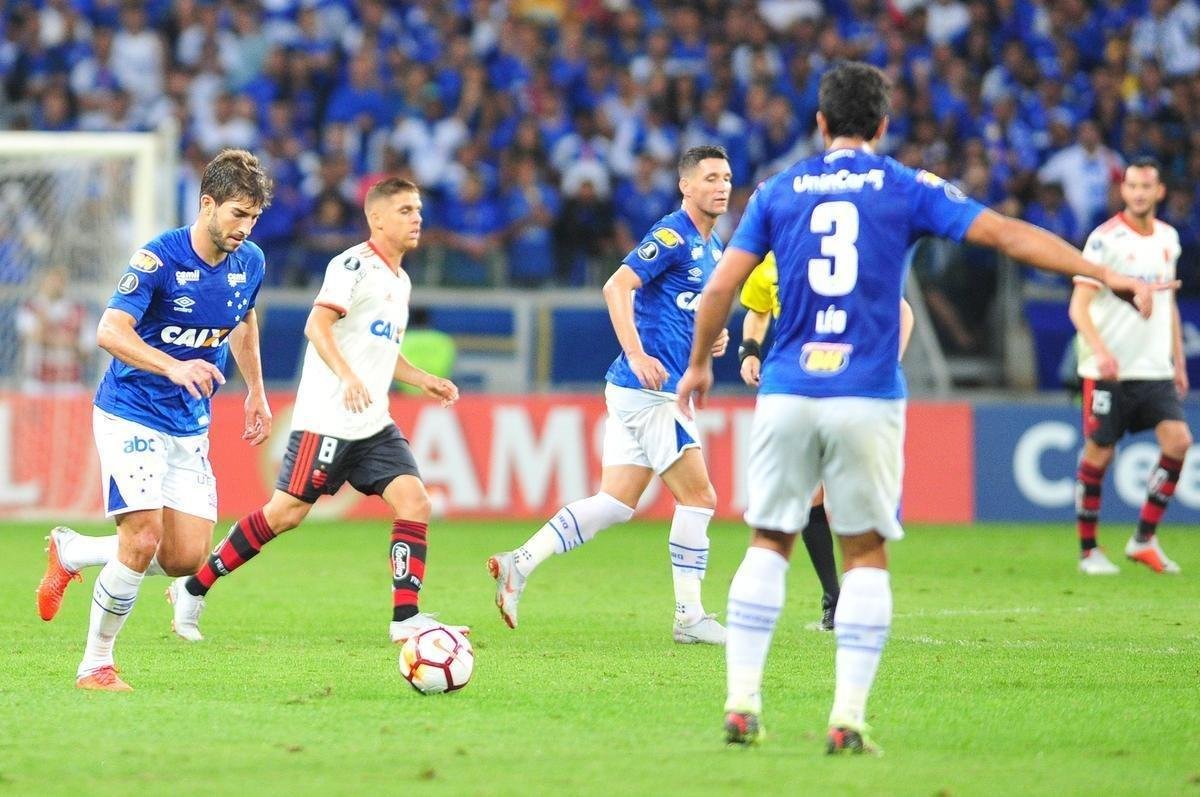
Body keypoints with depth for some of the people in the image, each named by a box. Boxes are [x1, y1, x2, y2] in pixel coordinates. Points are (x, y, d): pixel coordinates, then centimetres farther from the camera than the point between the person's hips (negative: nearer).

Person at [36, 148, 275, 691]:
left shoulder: (249, 263, 2)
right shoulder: (159, 258, -18)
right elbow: (110, 332, -27)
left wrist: (256, 393, 24)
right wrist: (174, 366, -40)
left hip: (190, 429, 6)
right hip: (131, 416, -6)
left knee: (187, 559, -2)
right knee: (143, 539, -19)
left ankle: (70, 553, 22)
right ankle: (95, 665, -2)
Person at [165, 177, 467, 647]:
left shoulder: (400, 280, 19)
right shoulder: (355, 265, -9)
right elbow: (316, 326, -19)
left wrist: (423, 380, 17)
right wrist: (346, 377, -32)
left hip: (373, 423, 8)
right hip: (327, 417, -8)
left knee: (414, 501, -9)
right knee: (286, 511, -6)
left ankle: (406, 620, -9)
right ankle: (193, 590, 7)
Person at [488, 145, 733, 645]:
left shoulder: (712, 246, 18)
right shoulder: (673, 236, -12)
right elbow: (617, 286, -22)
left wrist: (711, 337, 11)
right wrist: (637, 354, -29)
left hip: (638, 391, 9)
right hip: (650, 389, -9)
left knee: (614, 504, 6)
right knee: (698, 497, -4)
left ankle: (519, 566, 3)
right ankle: (689, 618, 2)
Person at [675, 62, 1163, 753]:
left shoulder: (779, 191, 9)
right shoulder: (905, 189, 3)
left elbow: (722, 287, 6)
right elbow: (1006, 233, -3)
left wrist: (699, 365, 21)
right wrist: (1105, 273, -2)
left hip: (787, 393, 2)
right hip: (866, 398, -2)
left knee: (769, 543, 11)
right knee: (865, 554, 6)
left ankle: (742, 706, 5)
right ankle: (848, 718, -2)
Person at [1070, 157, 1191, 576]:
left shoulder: (1168, 238, 10)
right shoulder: (1105, 239, -9)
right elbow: (1079, 305, -15)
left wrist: (1178, 360, 19)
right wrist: (1100, 350, -29)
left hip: (1155, 369, 5)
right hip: (1109, 369, -5)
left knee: (1178, 440, -10)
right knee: (1098, 455, -1)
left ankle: (1144, 539, 1)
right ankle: (1089, 550, 12)